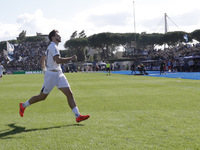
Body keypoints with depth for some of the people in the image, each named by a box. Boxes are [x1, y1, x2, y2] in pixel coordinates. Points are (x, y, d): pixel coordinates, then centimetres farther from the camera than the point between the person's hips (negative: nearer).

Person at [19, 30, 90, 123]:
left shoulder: (52, 47, 18)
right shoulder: (53, 46, -12)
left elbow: (42, 60, 25)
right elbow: (58, 60, -26)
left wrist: (45, 70, 27)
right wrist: (71, 58, -18)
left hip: (59, 74, 9)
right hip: (51, 74, -9)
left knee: (69, 94, -4)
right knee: (42, 96, 4)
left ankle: (78, 116, -9)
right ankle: (23, 105, 25)